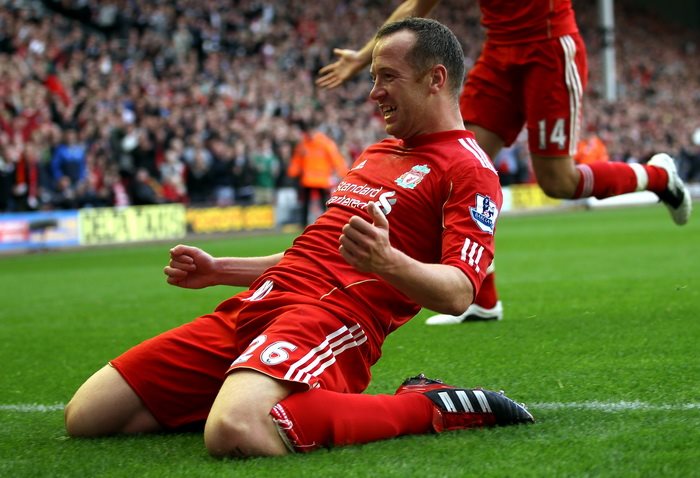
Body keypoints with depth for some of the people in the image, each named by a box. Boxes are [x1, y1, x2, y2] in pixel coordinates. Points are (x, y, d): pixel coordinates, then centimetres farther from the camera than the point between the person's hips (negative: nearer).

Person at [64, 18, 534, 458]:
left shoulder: (468, 168, -2)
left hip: (333, 316, -8)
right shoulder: (376, 153, 27)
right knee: (86, 415, -1)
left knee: (236, 434, -40)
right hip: (257, 307, 8)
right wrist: (218, 270, 30)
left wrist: (386, 262, -34)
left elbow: (457, 293, -15)